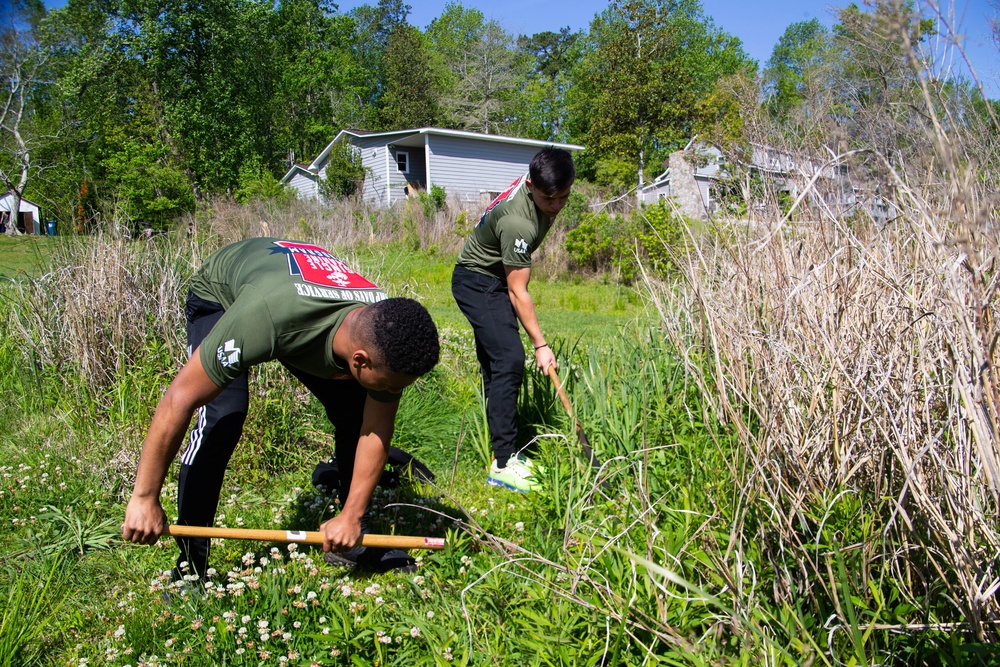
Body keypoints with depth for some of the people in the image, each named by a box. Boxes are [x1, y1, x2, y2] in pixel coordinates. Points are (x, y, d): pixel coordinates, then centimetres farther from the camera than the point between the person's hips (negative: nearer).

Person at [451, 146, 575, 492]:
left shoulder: (539, 181, -9)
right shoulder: (516, 223, -35)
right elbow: (517, 293, -28)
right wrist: (540, 344, -23)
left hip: (495, 279, 10)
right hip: (477, 283, -10)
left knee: (496, 365, 11)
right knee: (510, 361, -20)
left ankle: (502, 448, 19)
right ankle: (502, 464, -19)